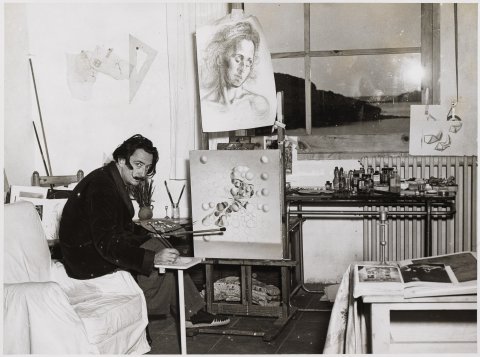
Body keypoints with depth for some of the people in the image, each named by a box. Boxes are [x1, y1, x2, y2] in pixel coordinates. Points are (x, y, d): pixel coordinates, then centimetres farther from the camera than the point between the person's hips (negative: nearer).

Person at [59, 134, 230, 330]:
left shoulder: (114, 181, 8)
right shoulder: (101, 186, -24)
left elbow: (122, 225, 21)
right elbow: (107, 244, -31)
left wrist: (148, 235, 4)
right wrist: (152, 259, -36)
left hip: (99, 243, 10)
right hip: (88, 259, -10)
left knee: (158, 244, -1)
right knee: (157, 250, -17)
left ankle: (192, 313, 0)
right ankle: (190, 312, -2)